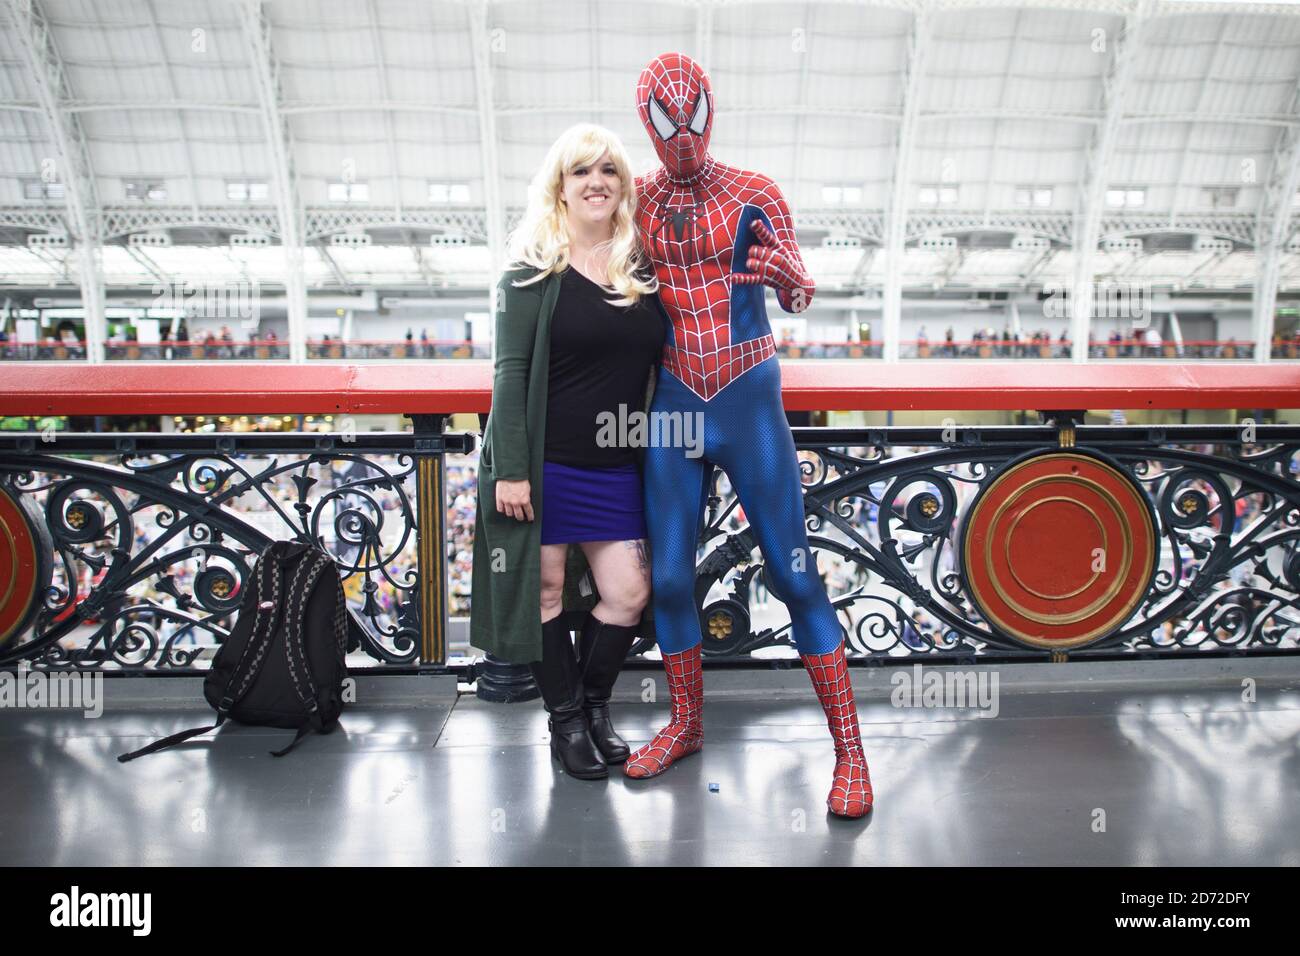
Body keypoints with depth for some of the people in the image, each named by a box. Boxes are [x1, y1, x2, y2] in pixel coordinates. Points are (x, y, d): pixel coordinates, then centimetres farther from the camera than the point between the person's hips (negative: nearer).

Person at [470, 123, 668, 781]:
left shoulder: (645, 270, 7)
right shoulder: (534, 269, -4)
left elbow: (665, 364, 13)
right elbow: (511, 372, -8)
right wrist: (509, 469, -14)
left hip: (616, 467, 4)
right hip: (542, 461, -3)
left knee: (629, 593, 4)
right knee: (546, 587, 7)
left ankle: (594, 705, 28)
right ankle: (565, 719, 26)